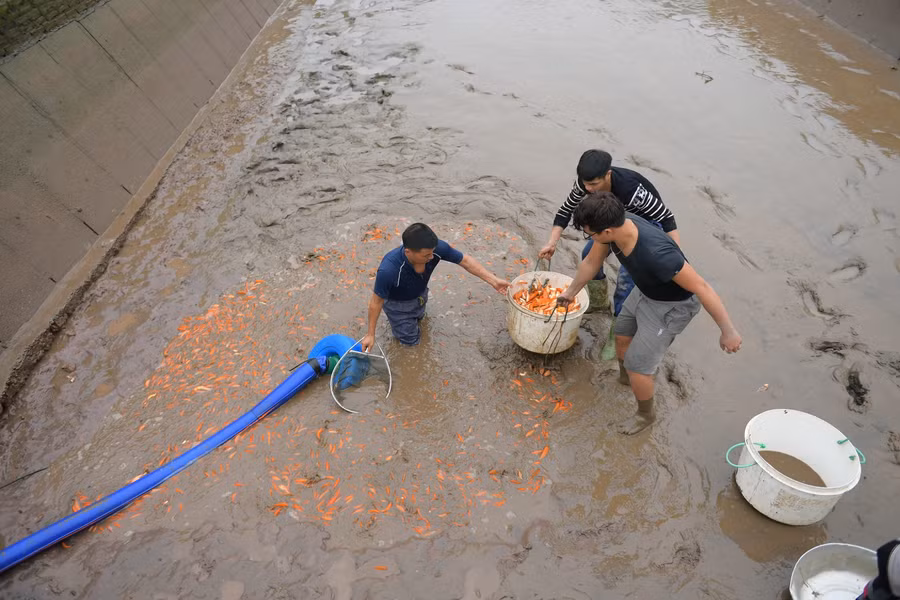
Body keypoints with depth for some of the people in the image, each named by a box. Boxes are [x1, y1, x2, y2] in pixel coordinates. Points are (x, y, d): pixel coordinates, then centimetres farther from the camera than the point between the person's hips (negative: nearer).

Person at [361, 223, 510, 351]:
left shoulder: (436, 248, -37)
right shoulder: (389, 270, -47)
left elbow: (465, 261, -20)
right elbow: (376, 301, -29)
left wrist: (494, 280, -25)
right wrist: (371, 334, -19)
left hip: (420, 295, 5)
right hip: (397, 303, -4)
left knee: (418, 317, 33)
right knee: (410, 339, 13)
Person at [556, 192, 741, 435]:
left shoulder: (656, 253, -44)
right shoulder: (614, 225, -21)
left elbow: (701, 287, -33)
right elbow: (591, 263, -3)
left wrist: (728, 331, -23)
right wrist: (571, 292, 11)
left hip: (672, 306, -7)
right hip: (645, 291, 7)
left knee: (637, 364, -1)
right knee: (622, 335, 25)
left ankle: (646, 414, 29)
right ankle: (625, 378, 56)